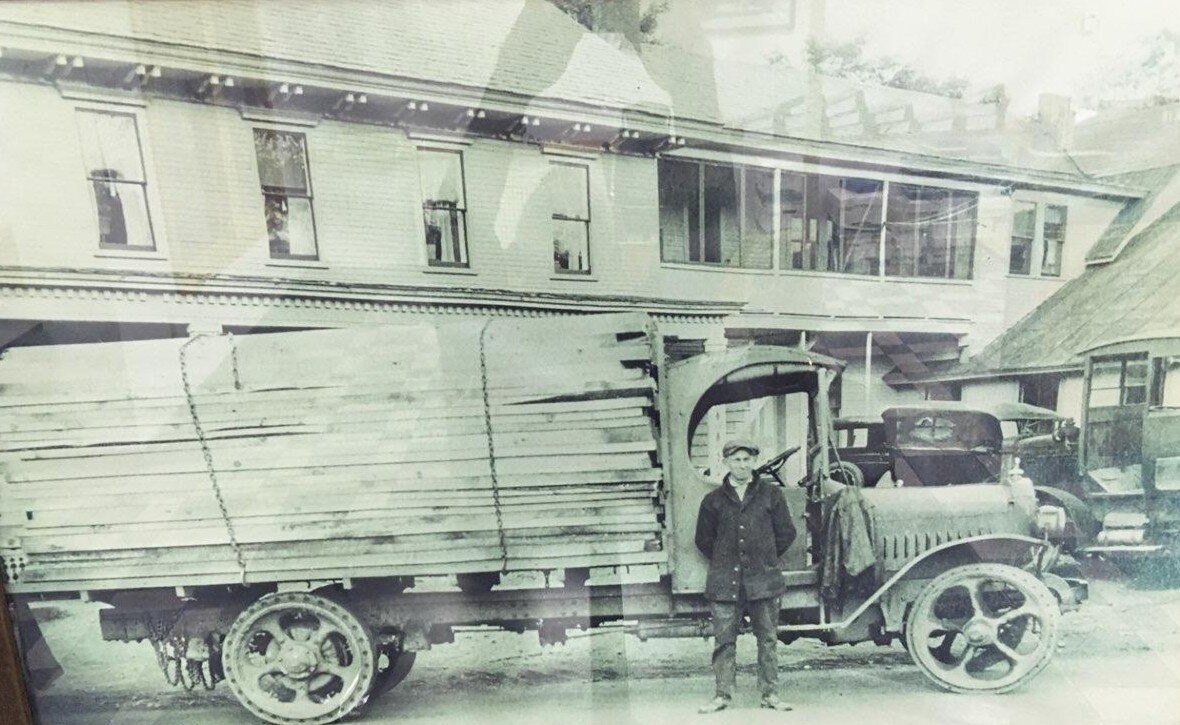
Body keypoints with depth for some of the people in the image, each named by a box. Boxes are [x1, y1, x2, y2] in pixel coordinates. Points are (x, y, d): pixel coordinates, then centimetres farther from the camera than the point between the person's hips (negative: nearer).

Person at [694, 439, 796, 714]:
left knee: (768, 640, 10)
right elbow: (703, 539, 13)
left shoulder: (771, 493, 3)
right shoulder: (713, 500, 3)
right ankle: (723, 695, 15)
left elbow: (786, 533, 10)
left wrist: (765, 559, 10)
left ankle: (770, 694, 23)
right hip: (725, 582, 0)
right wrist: (724, 562, 10)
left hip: (763, 580, 0)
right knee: (724, 641, 4)